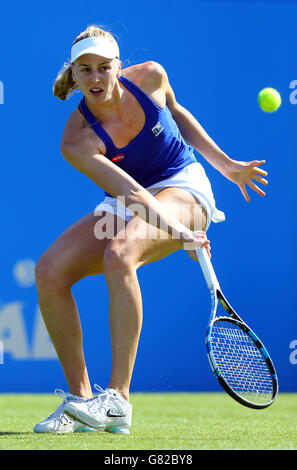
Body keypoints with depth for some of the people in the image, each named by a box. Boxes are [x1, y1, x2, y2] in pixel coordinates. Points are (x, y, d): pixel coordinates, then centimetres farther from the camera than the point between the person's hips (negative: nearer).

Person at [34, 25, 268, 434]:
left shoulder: (149, 77, -11)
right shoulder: (77, 141, -18)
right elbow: (129, 192, -29)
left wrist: (226, 165, 13)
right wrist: (179, 232, -43)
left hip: (184, 189, -2)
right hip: (126, 209, 2)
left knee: (118, 254, -34)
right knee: (50, 271, -20)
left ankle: (118, 401, -36)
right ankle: (80, 400, -10)